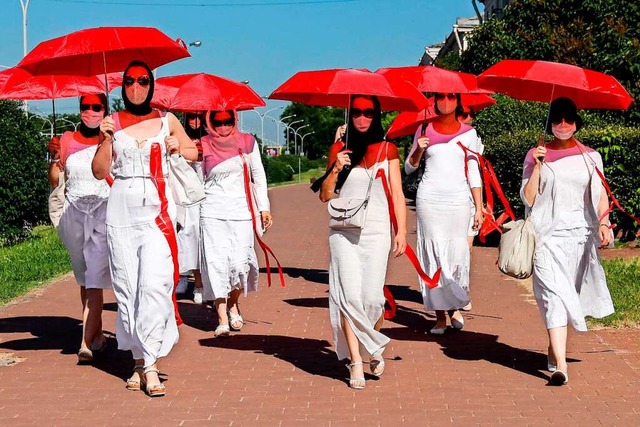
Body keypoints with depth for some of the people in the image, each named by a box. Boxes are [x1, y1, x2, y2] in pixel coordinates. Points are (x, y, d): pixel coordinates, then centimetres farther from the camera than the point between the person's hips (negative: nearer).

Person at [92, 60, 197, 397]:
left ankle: (150, 364, -12)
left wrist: (178, 148, 1)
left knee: (154, 285, -14)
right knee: (127, 288, 1)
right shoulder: (113, 123, 8)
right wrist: (105, 139, -10)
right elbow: (100, 171, 4)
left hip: (157, 209, -1)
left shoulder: (167, 121, 8)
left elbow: (195, 153, 21)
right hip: (121, 210, 1)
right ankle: (139, 360, 10)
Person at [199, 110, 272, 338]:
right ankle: (222, 319, -2)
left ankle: (233, 305, 23)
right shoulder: (204, 146, 4)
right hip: (212, 212, 0)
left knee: (240, 263, -6)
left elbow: (259, 176, 10)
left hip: (241, 211, 0)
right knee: (217, 263, -6)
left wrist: (264, 208, 7)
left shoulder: (247, 142, 6)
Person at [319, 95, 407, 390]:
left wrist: (402, 231, -1)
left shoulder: (387, 150, 9)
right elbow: (325, 196, 11)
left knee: (372, 296, -7)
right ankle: (356, 361, -2)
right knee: (349, 296, -8)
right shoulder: (339, 149, 10)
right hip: (344, 231, 1)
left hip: (376, 231, -1)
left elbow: (397, 194, 8)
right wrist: (335, 170, -6)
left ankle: (375, 348, 21)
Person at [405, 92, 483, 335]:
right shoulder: (424, 130, 7)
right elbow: (409, 168, 12)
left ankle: (455, 306, 17)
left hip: (459, 199, 0)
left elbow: (473, 173, 8)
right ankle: (440, 315, 3)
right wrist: (418, 150, -8)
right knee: (433, 254, -3)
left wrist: (479, 208, 3)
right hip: (429, 198, 0)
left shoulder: (468, 133, 8)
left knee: (457, 253, -5)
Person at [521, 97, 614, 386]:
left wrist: (604, 223, -8)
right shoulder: (536, 155, 5)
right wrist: (537, 167, -9)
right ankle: (560, 365, -20)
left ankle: (555, 350, 28)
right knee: (555, 294, -13)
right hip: (547, 234, -2)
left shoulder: (590, 157, 10)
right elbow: (528, 199, 1)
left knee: (569, 294, 8)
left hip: (579, 233, 3)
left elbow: (600, 195, 8)